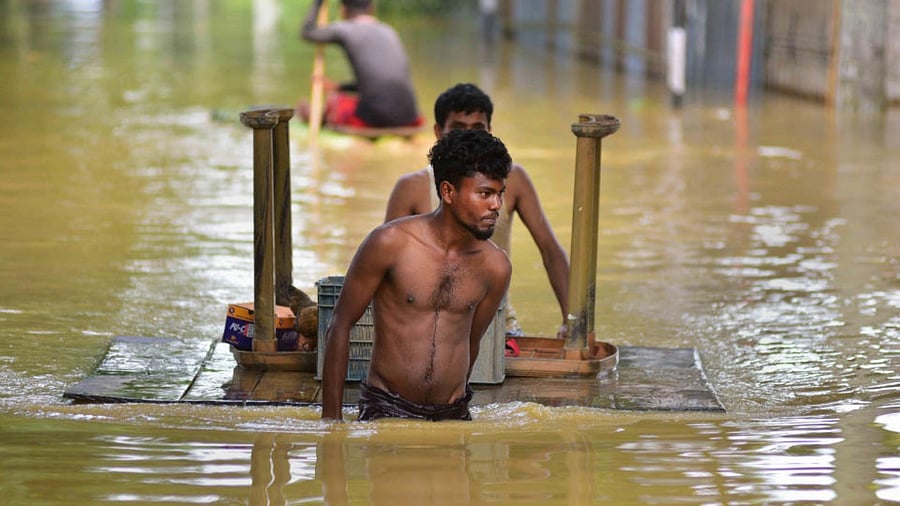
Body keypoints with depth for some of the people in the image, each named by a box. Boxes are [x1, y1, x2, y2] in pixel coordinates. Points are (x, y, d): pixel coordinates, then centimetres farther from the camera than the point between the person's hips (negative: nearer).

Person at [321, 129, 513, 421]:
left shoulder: (495, 267, 2)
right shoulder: (391, 243, -9)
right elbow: (340, 326, -2)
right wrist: (331, 419, -4)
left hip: (452, 417, 5)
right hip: (385, 411, -5)